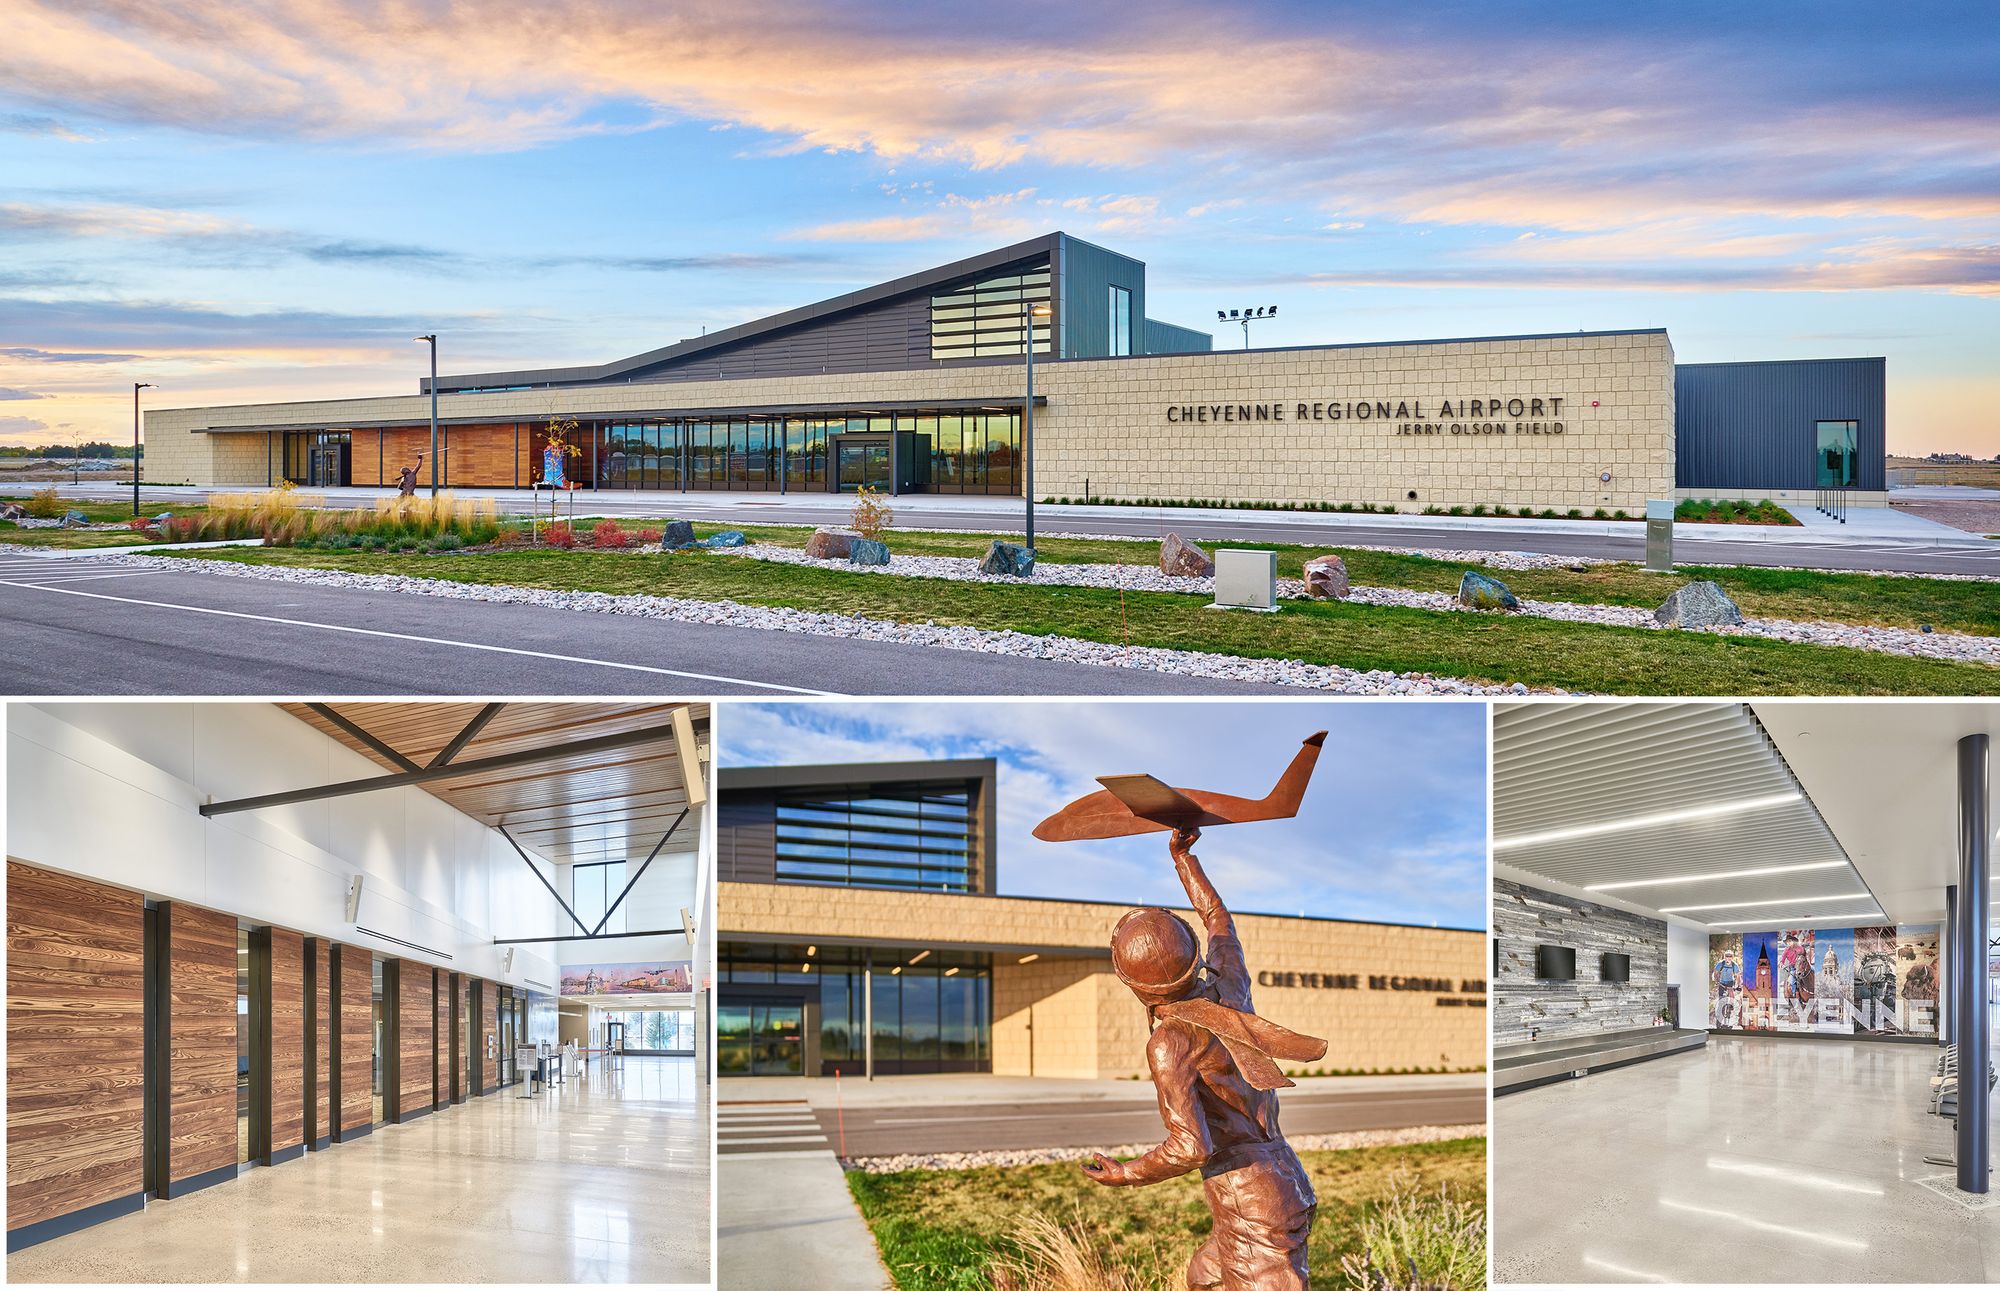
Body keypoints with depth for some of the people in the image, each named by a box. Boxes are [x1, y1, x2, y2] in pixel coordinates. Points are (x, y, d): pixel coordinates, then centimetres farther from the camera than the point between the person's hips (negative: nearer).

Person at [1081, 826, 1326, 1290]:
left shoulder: (1169, 1042, -17)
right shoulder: (1229, 990, 3)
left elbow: (1191, 1146, -25)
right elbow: (1219, 921, 24)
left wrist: (1127, 1174, -8)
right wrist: (1183, 856, 33)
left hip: (1254, 1213, -9)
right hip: (1288, 1188, 9)